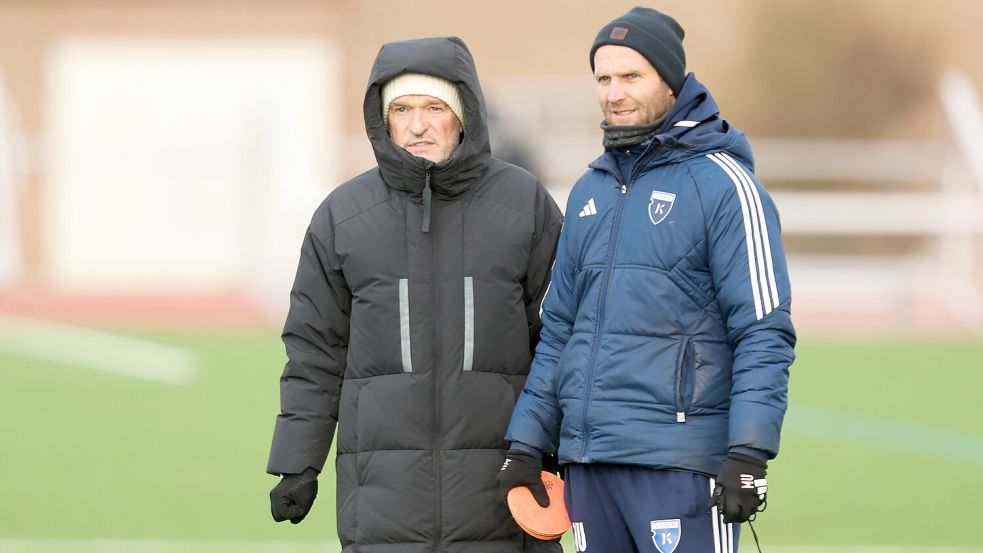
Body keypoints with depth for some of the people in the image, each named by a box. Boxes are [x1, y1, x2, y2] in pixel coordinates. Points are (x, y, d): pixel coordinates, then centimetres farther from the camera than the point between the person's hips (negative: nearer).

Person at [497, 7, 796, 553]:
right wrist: (526, 444, 13)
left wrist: (748, 455, -19)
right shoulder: (590, 191, 16)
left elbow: (765, 333, -11)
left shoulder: (723, 185, -6)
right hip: (588, 463, 7)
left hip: (679, 463, -7)